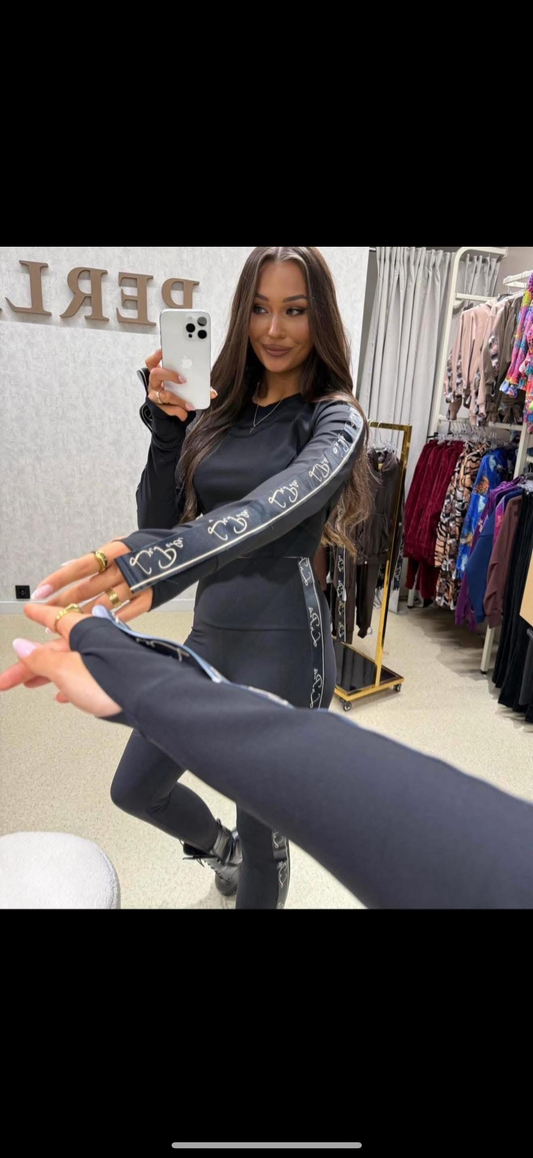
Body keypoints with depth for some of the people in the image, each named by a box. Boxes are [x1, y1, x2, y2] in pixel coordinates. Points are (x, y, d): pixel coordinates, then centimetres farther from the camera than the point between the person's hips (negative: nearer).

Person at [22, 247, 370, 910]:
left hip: (283, 649, -6)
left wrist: (147, 562, -48)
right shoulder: (221, 412, 7)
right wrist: (168, 425, -11)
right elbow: (158, 521, 3)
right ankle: (221, 849, 54)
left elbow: (272, 508, -31)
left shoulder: (335, 420, -9)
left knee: (262, 835, 12)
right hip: (209, 634, 6)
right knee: (134, 788, 22)